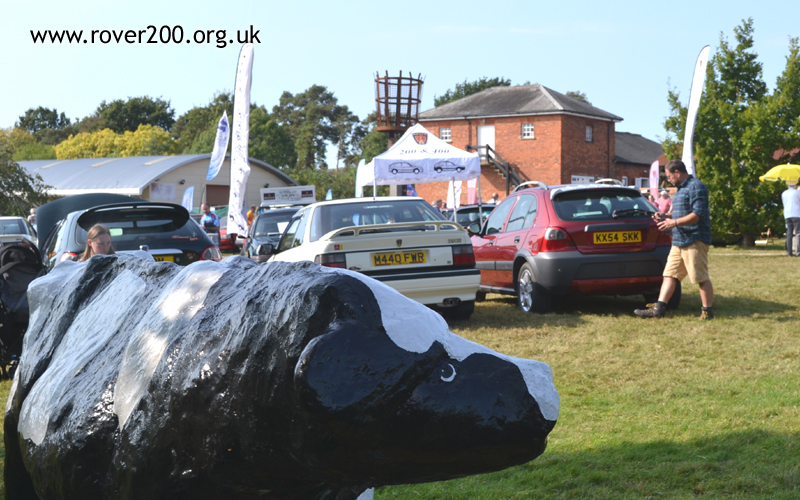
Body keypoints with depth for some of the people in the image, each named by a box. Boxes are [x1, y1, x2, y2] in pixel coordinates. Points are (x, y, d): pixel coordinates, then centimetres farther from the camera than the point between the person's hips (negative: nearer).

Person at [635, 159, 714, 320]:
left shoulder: (696, 187, -12)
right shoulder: (681, 189, 20)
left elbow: (698, 214, -20)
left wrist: (674, 222, -20)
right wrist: (665, 216, 14)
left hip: (694, 240, -10)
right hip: (678, 240, 10)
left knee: (701, 278, -4)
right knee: (669, 275, 5)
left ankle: (707, 311, 4)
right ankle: (658, 309, 4)